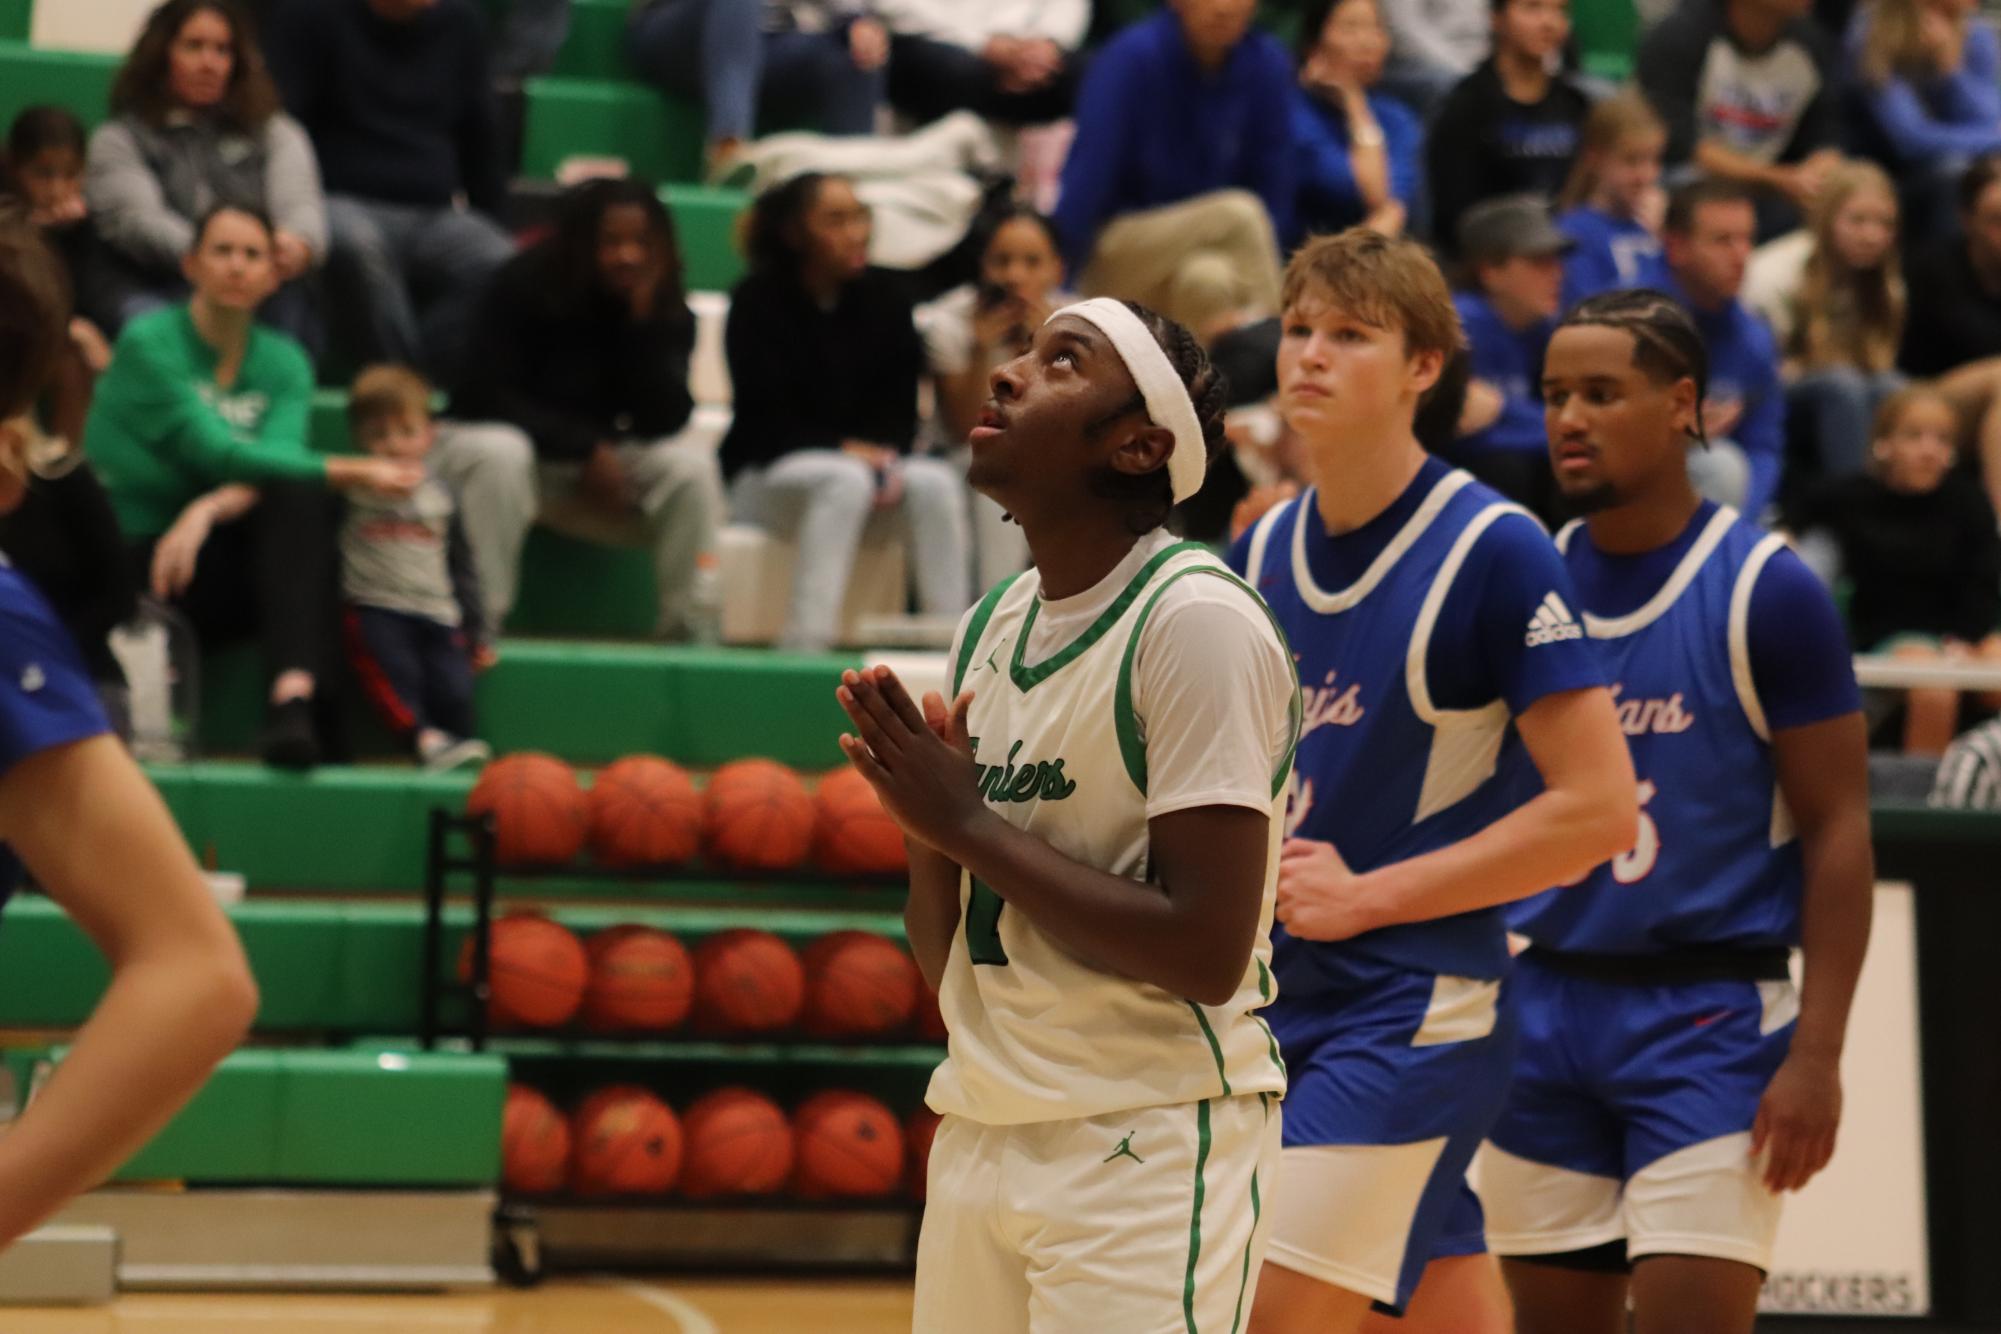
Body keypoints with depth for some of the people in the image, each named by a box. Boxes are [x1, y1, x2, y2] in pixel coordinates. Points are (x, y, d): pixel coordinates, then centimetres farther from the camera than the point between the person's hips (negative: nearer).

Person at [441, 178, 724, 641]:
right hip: (508, 436, -3)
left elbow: (666, 420, -20)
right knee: (496, 454, -39)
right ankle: (479, 620, -35)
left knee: (690, 463, -24)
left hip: (603, 460, 3)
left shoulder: (667, 313, -8)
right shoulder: (524, 285, -16)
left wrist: (645, 317, -28)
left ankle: (689, 624, -18)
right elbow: (485, 397, -17)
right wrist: (585, 448, -22)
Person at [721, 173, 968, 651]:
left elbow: (901, 402, 3)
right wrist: (846, 450, -24)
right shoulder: (758, 301, -8)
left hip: (867, 459, 5)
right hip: (767, 472, -5)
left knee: (936, 482, -25)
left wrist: (887, 456, -18)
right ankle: (806, 642, -44)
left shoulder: (882, 297, 5)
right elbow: (766, 418, -13)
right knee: (846, 481, -37)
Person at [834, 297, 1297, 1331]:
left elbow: (1207, 953, -20)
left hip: (1154, 1140, -7)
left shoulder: (1198, 620, -13)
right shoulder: (988, 626, 10)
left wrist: (971, 824, -15)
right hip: (981, 1130, 7)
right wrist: (924, 823, -5)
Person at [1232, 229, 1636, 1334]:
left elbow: (1599, 809, -15)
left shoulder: (1494, 552, -12)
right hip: (1283, 999, 7)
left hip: (1418, 1005, -7)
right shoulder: (1259, 553, 8)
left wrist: (1365, 896, -15)